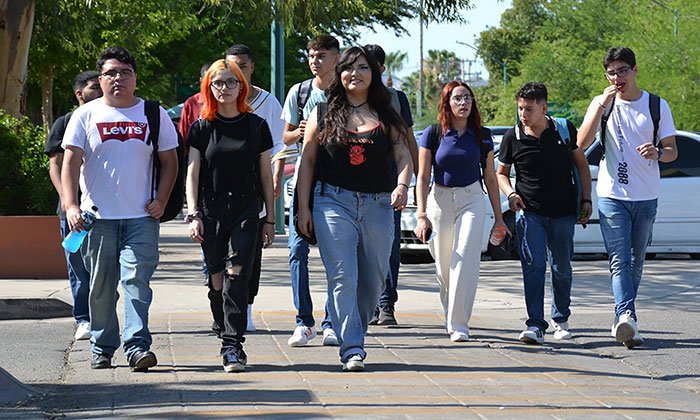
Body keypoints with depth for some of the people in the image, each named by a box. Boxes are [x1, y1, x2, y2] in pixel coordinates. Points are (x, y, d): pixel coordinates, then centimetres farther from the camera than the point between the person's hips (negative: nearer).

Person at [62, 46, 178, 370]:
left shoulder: (153, 114, 8)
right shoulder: (86, 115, 5)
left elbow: (169, 161, 13)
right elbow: (71, 163, -1)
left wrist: (160, 201, 0)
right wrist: (71, 206, -15)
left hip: (141, 216, 0)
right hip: (97, 216, 0)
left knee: (137, 281, -11)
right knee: (100, 287, 4)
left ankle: (137, 347, -14)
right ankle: (102, 348, 16)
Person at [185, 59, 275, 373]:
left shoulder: (256, 125, 6)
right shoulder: (202, 128, 6)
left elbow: (265, 175, 9)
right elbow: (192, 172, 3)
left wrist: (270, 220, 8)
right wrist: (193, 214, -9)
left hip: (246, 211, -1)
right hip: (211, 211, 1)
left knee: (237, 275, -13)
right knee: (216, 279, 5)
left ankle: (233, 346, -14)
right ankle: (225, 334, 20)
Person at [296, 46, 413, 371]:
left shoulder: (385, 116, 9)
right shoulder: (323, 113, 7)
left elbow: (403, 155, 1)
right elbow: (307, 160, 8)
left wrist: (402, 185, -21)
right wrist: (303, 208, 2)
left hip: (377, 205, 2)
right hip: (334, 202, -2)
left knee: (374, 279, 8)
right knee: (343, 277, -12)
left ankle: (353, 334, 28)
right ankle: (352, 349, -13)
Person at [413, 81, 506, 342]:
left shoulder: (482, 136, 3)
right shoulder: (433, 134, -2)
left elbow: (490, 178, 10)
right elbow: (423, 177, -1)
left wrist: (498, 218, 11)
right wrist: (421, 215, -10)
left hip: (472, 199, 0)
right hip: (440, 199, 0)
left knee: (465, 259, -17)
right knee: (444, 264, 6)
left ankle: (459, 325, -16)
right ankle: (450, 315, 32)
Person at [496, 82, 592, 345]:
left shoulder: (564, 130, -2)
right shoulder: (513, 137, -2)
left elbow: (582, 164, 9)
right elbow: (501, 173, 10)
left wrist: (586, 200, 3)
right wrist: (510, 194, -9)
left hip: (563, 213, 1)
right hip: (529, 212, -1)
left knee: (561, 268, 8)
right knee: (533, 266, -14)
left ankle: (561, 319, 28)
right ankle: (535, 326, -17)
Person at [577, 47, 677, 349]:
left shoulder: (658, 106, 4)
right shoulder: (601, 104, 4)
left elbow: (672, 151, 7)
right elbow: (582, 143, -8)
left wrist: (657, 153, -17)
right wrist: (602, 105, -16)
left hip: (646, 197, 2)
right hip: (612, 196, -2)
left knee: (636, 261, 9)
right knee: (619, 260, -14)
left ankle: (622, 320, 22)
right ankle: (627, 317, -28)